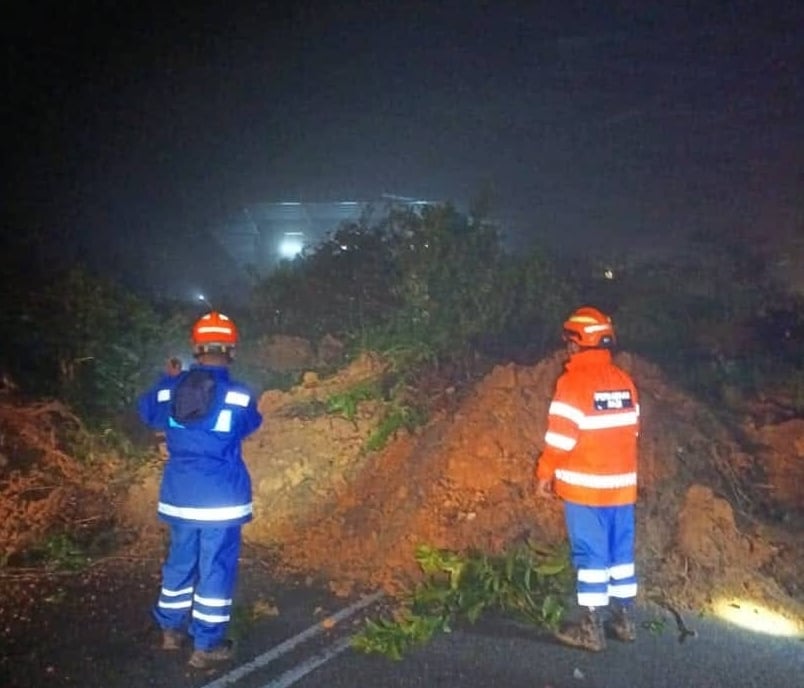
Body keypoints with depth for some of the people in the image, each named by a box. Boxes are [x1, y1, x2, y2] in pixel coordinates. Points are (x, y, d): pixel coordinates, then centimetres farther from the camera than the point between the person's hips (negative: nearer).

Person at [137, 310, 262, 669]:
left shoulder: (169, 391, -3)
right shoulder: (239, 396, -15)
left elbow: (147, 411, 20)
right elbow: (250, 425, 8)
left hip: (179, 495, 5)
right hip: (221, 498, -5)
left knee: (179, 561, 21)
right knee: (216, 568, 5)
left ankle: (172, 629, 35)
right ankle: (206, 646, 12)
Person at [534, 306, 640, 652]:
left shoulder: (573, 382, -14)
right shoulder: (624, 380, 6)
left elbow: (561, 437, -15)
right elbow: (631, 431, 12)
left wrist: (545, 474, -3)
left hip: (585, 486, -6)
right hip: (622, 484, 6)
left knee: (591, 555, 0)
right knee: (621, 552, 15)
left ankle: (590, 627, 6)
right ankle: (624, 619, 25)